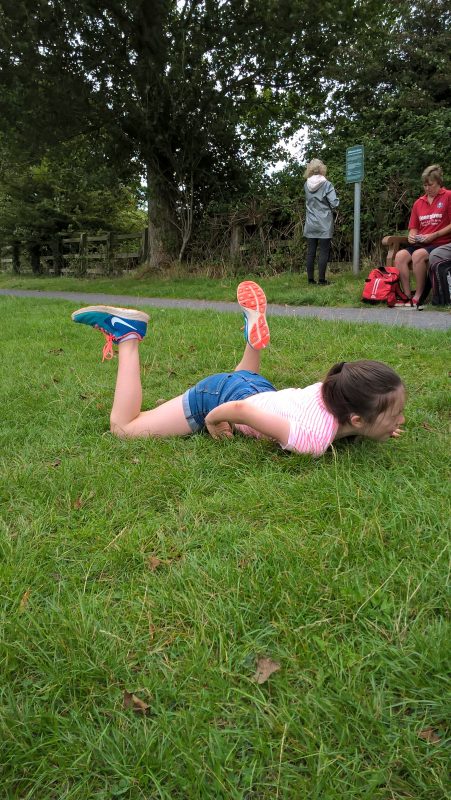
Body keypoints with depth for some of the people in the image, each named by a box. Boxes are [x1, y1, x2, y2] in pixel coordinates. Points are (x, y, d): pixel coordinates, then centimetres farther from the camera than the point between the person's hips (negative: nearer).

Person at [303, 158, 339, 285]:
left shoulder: (306, 185, 2)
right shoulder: (326, 184, -10)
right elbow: (334, 203, -12)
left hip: (310, 225, 4)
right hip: (324, 225, -4)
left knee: (311, 252, 7)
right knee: (323, 252, 1)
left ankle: (310, 279, 11)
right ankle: (321, 280, 1)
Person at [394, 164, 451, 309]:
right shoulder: (418, 202, 16)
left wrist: (433, 235, -13)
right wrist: (412, 236, 0)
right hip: (420, 243, 5)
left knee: (418, 255, -33)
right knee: (400, 255, -23)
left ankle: (418, 298, -24)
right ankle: (407, 296, -22)